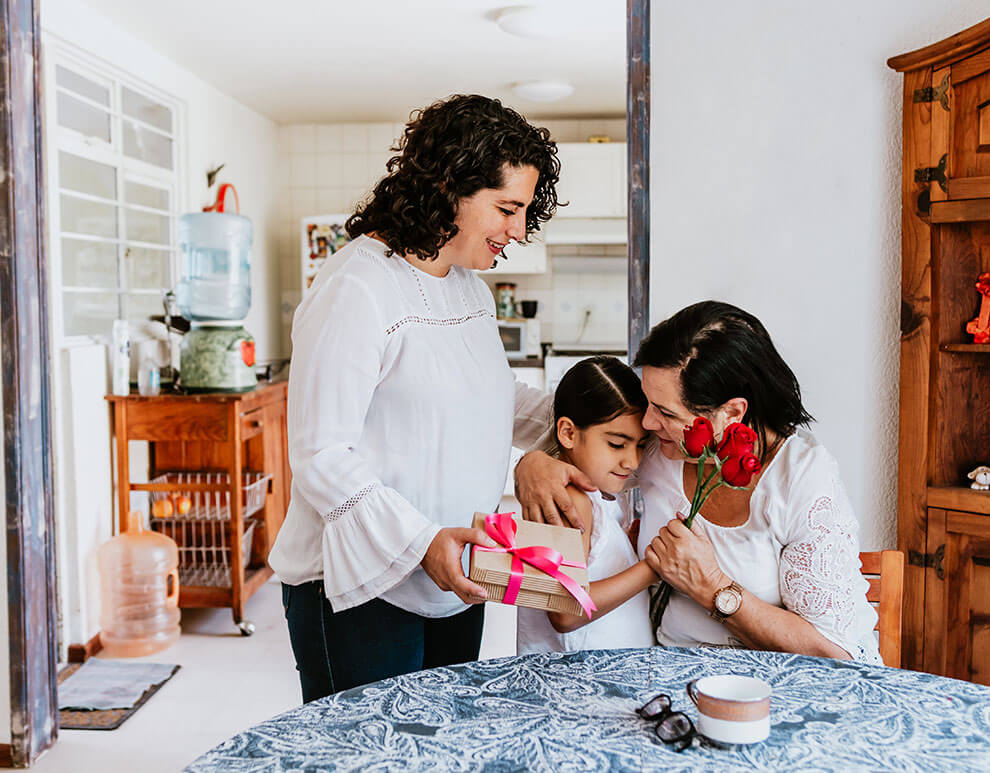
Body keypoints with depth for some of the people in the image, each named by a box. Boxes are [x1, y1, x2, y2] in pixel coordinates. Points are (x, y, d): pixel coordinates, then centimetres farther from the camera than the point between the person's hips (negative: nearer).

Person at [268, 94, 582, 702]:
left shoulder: (470, 286, 11)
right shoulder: (354, 291, -18)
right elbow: (321, 456, -21)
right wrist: (419, 540, -29)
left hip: (455, 583, 9)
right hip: (362, 588, -8)